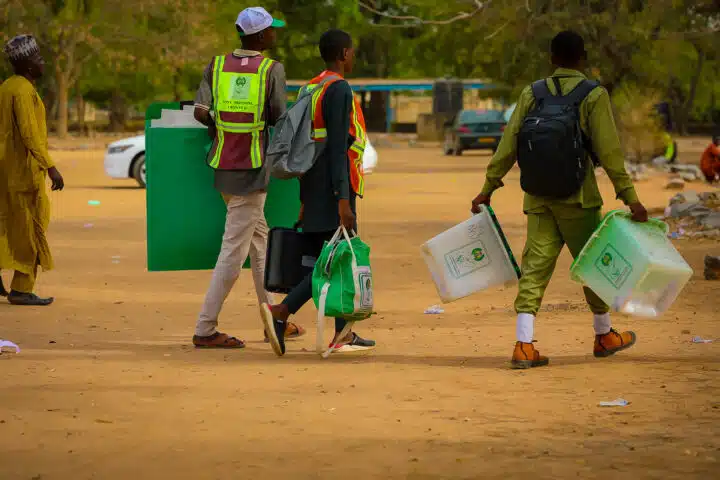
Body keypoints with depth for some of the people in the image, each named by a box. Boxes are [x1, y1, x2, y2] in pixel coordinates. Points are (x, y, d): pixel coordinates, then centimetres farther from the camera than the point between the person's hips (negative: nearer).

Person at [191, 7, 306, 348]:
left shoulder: (217, 66, 4)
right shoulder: (272, 69, -7)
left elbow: (200, 112, -6)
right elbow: (280, 120, -7)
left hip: (223, 164, 6)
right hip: (252, 170, -6)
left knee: (259, 239, 18)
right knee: (234, 249, -3)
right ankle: (205, 330, -5)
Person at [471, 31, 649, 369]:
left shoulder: (532, 94, 7)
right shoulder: (593, 95, -4)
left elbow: (509, 144, 5)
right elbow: (608, 150, -10)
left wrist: (488, 189, 10)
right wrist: (629, 196, -10)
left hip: (539, 196, 4)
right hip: (577, 195, -3)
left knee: (535, 265, 1)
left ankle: (523, 345, -9)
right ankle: (604, 335, 26)